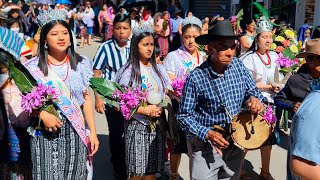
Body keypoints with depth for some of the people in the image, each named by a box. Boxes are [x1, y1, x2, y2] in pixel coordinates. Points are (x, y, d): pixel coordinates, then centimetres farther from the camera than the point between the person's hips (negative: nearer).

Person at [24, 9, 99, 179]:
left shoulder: (81, 64, 4)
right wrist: (42, 114, -20)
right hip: (46, 133, -1)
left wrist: (93, 132, 3)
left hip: (75, 132, 2)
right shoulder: (33, 67, -4)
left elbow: (86, 98, 6)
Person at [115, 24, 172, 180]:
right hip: (137, 126, -4)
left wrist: (160, 109, -9)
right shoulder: (128, 71, -8)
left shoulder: (159, 69, 7)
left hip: (157, 125, 4)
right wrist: (144, 110, -17)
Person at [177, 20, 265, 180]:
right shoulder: (196, 78, -19)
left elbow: (252, 90, 8)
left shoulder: (238, 65, -4)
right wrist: (207, 133, -25)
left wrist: (255, 99, -14)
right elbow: (184, 116, -13)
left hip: (236, 142, 5)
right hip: (205, 145, -5)